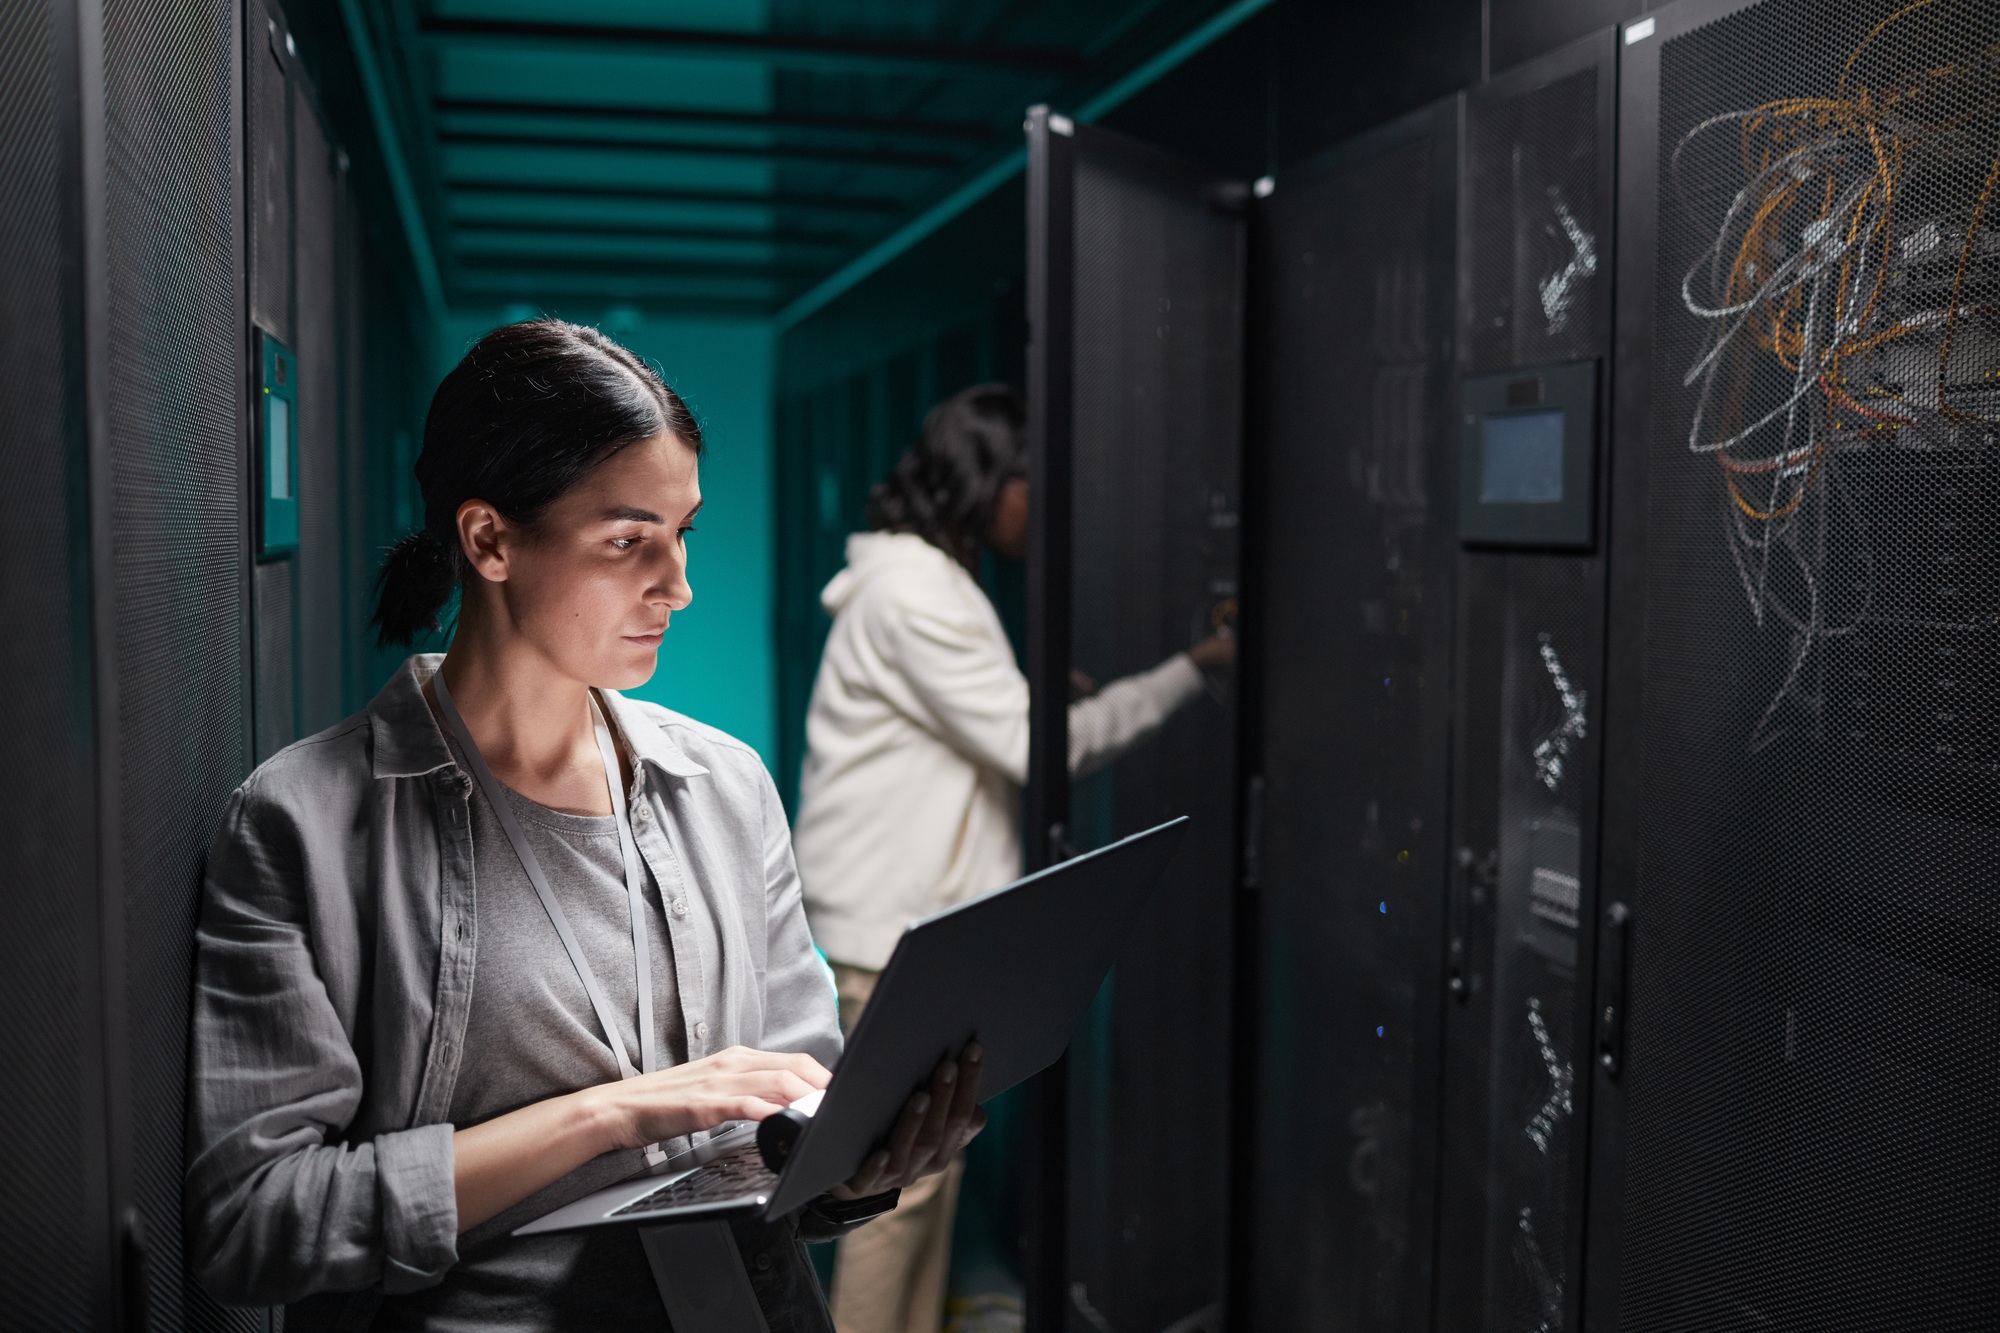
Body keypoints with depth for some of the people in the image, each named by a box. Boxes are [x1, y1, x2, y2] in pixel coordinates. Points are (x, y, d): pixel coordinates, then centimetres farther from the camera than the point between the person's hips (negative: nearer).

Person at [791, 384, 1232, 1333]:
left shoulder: (926, 581, 14)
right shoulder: (912, 594, -19)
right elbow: (1036, 746, -21)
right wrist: (1193, 669, -18)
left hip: (925, 916, 10)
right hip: (898, 929, -10)